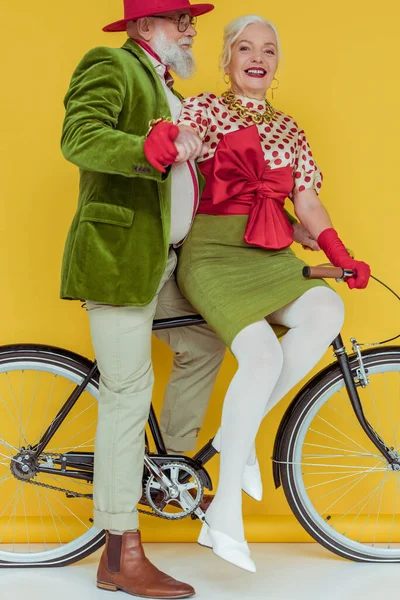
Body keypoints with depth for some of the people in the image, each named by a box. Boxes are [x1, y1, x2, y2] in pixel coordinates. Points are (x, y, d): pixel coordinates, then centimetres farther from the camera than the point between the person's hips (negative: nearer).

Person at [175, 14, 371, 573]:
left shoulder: (288, 129, 19)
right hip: (213, 255, -4)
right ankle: (225, 512, -16)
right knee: (262, 354, -27)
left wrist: (340, 254, 2)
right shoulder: (203, 109, 6)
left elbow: (306, 200, 15)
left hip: (272, 259, 5)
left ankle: (237, 432, -12)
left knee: (326, 311, -27)